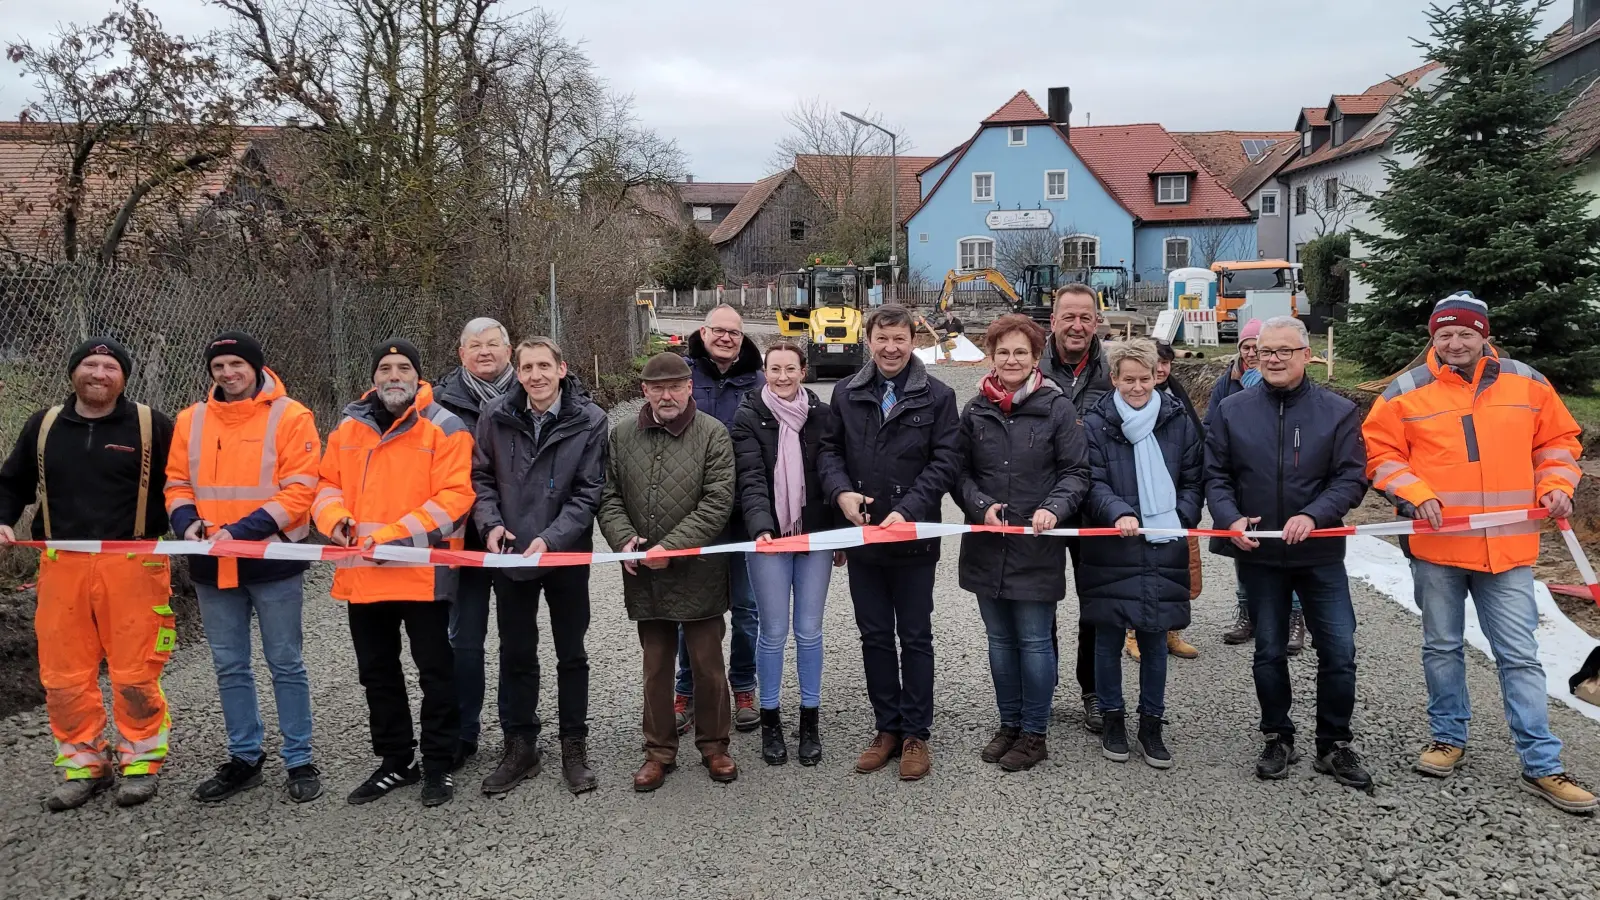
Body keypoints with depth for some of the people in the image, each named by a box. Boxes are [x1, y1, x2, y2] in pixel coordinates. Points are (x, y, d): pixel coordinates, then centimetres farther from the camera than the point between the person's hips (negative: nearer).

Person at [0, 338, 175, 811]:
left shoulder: (151, 425, 1)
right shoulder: (43, 426, 11)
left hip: (133, 565, -3)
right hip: (62, 566, 4)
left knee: (134, 674, 0)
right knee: (64, 675, 7)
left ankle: (141, 762, 15)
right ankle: (83, 765, 20)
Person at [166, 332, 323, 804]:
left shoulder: (289, 417, -8)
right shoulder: (191, 420, 8)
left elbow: (299, 490, -13)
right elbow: (177, 482, 12)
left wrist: (242, 530, -20)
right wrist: (188, 521, -10)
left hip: (272, 562, -5)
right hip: (212, 565, 5)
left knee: (285, 664, 5)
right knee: (229, 666, 13)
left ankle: (299, 761, 16)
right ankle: (244, 757, 27)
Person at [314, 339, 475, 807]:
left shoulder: (445, 428, -8)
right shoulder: (349, 427, 9)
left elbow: (453, 498, -15)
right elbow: (328, 483, 13)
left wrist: (395, 537, -22)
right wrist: (337, 521, -9)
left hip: (422, 574, -6)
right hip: (362, 575, 6)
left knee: (435, 671, 6)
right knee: (377, 671, 16)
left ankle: (439, 763, 21)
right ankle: (395, 760, 32)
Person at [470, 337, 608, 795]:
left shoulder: (589, 420, -9)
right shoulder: (496, 416, -3)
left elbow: (589, 492, -10)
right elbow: (481, 476, 6)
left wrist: (551, 538, -20)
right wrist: (490, 522, -10)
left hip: (567, 556, -2)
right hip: (511, 554, 2)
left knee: (571, 655, 11)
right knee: (516, 655, 12)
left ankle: (574, 748, 24)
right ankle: (520, 746, 26)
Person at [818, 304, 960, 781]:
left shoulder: (937, 396, -5)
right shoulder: (846, 394, 5)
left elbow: (945, 460, -9)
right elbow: (829, 449, 8)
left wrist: (907, 511, -20)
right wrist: (841, 492, -12)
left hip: (914, 538, -3)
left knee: (915, 637, 8)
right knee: (874, 636, 12)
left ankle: (915, 734, 20)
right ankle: (887, 728, 26)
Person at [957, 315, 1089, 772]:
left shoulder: (1058, 408, -4)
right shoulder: (975, 411, 5)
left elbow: (1076, 473, -3)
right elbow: (961, 472, 8)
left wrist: (1054, 509, -19)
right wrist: (981, 506, -9)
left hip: (1037, 546, -4)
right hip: (987, 545, 4)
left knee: (1034, 641, 3)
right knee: (1000, 640, 14)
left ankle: (1034, 733, 17)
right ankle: (1009, 723, 29)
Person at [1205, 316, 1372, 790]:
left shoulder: (1339, 412, -2)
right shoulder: (1232, 410, 1)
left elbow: (1352, 478, -7)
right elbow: (1216, 476, 2)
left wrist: (1313, 516, -22)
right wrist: (1231, 519, -15)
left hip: (1320, 552, -1)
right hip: (1257, 553, 1)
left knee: (1339, 650, 1)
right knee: (1269, 651, 12)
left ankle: (1334, 745, 18)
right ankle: (1278, 739, 27)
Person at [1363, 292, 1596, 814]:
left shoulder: (1526, 384, 4)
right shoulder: (1407, 392, -2)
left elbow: (1557, 440, 13)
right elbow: (1381, 453, 1)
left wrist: (1555, 485, -3)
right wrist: (1415, 493, -14)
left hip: (1508, 548, 1)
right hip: (1436, 546, 0)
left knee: (1520, 657, 3)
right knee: (1442, 648, 13)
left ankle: (1541, 766, 11)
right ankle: (1449, 739, 30)